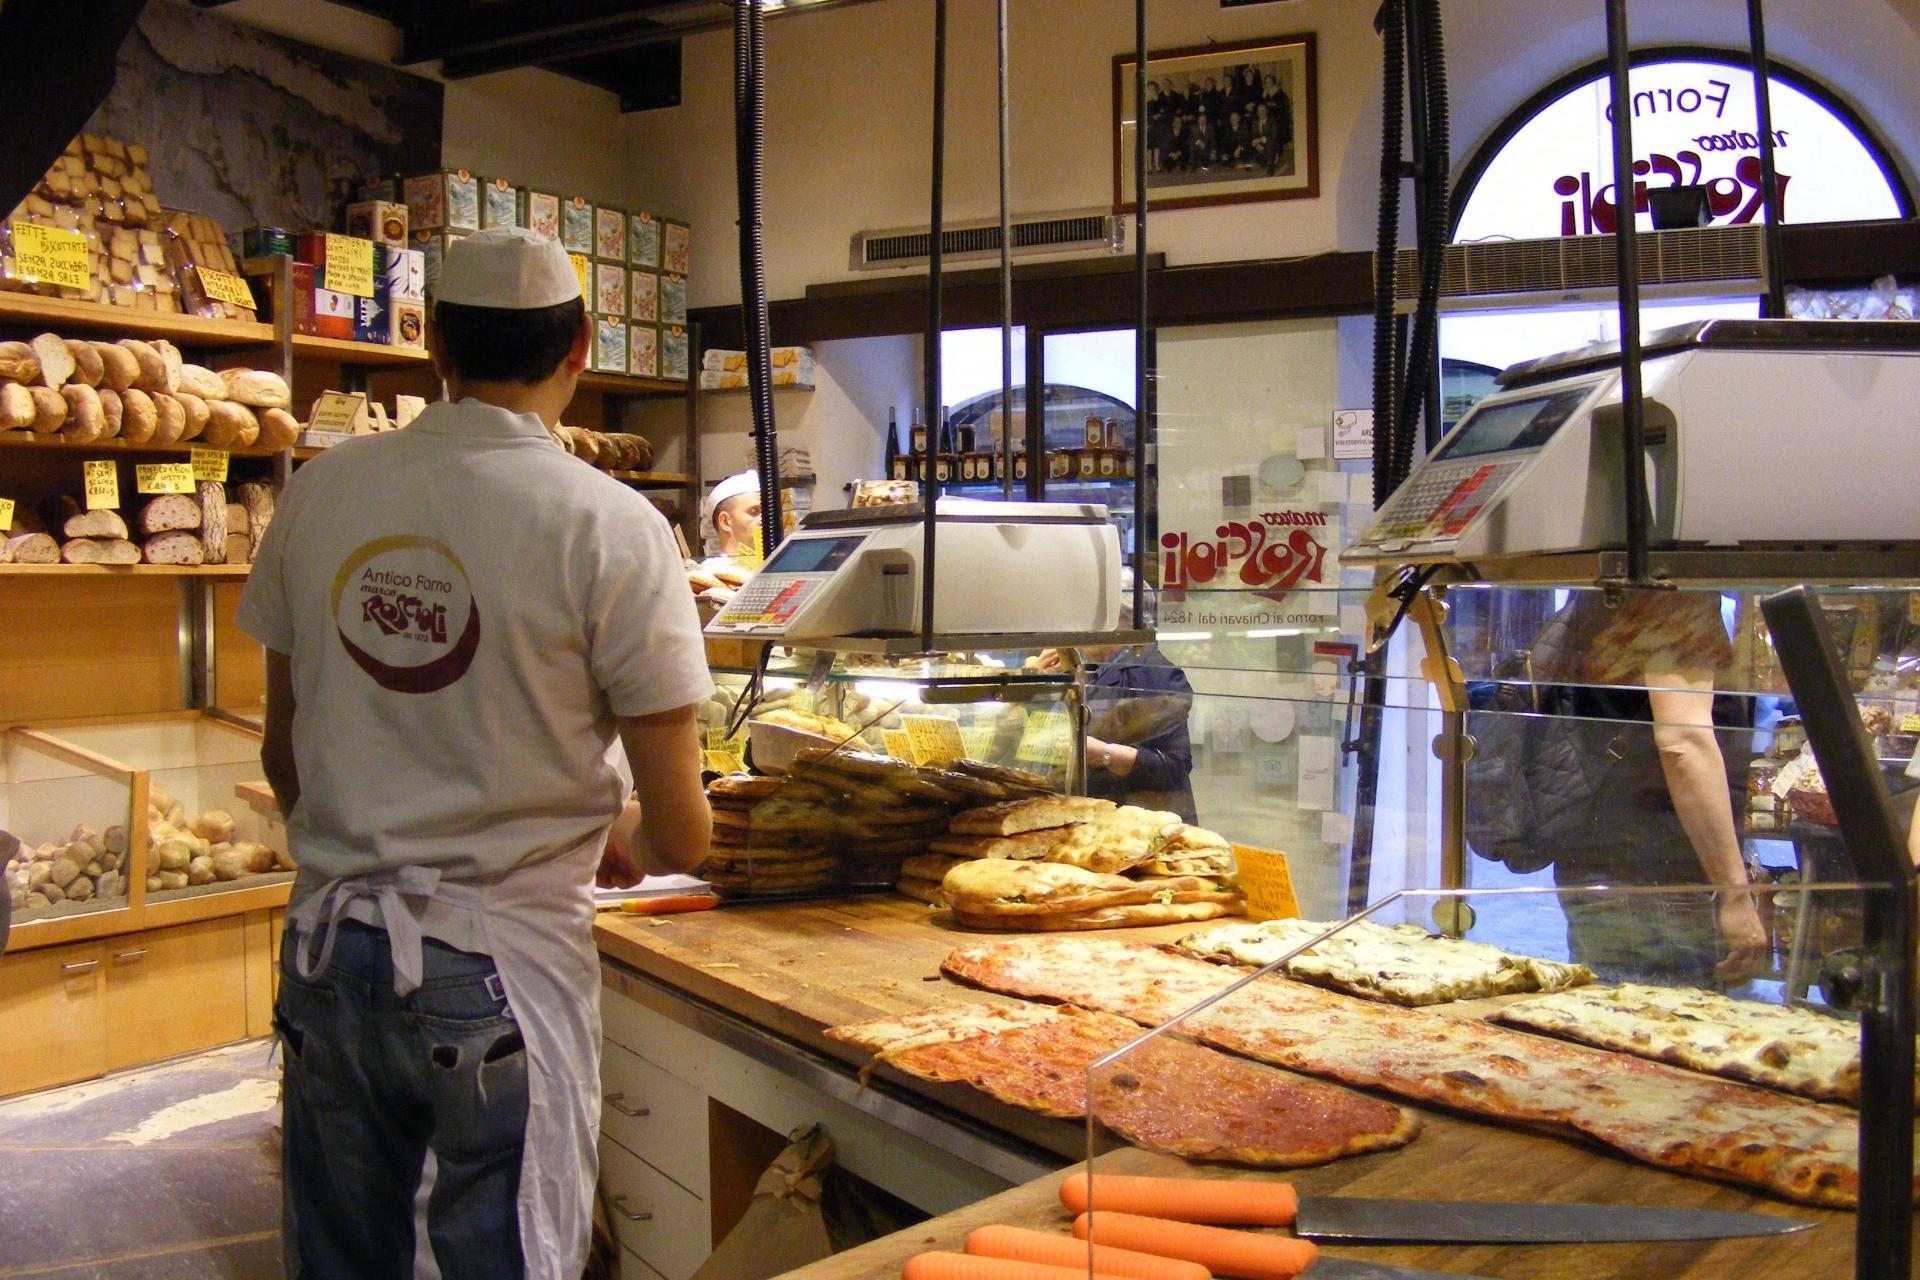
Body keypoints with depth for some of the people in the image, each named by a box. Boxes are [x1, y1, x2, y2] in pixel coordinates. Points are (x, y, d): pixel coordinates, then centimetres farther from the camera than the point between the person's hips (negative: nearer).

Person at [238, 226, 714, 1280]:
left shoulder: (318, 493, -1)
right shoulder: (609, 527, -14)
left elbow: (283, 753, 11)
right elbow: (679, 838, -12)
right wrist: (634, 850, 11)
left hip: (327, 948, 5)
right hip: (502, 964, -5)